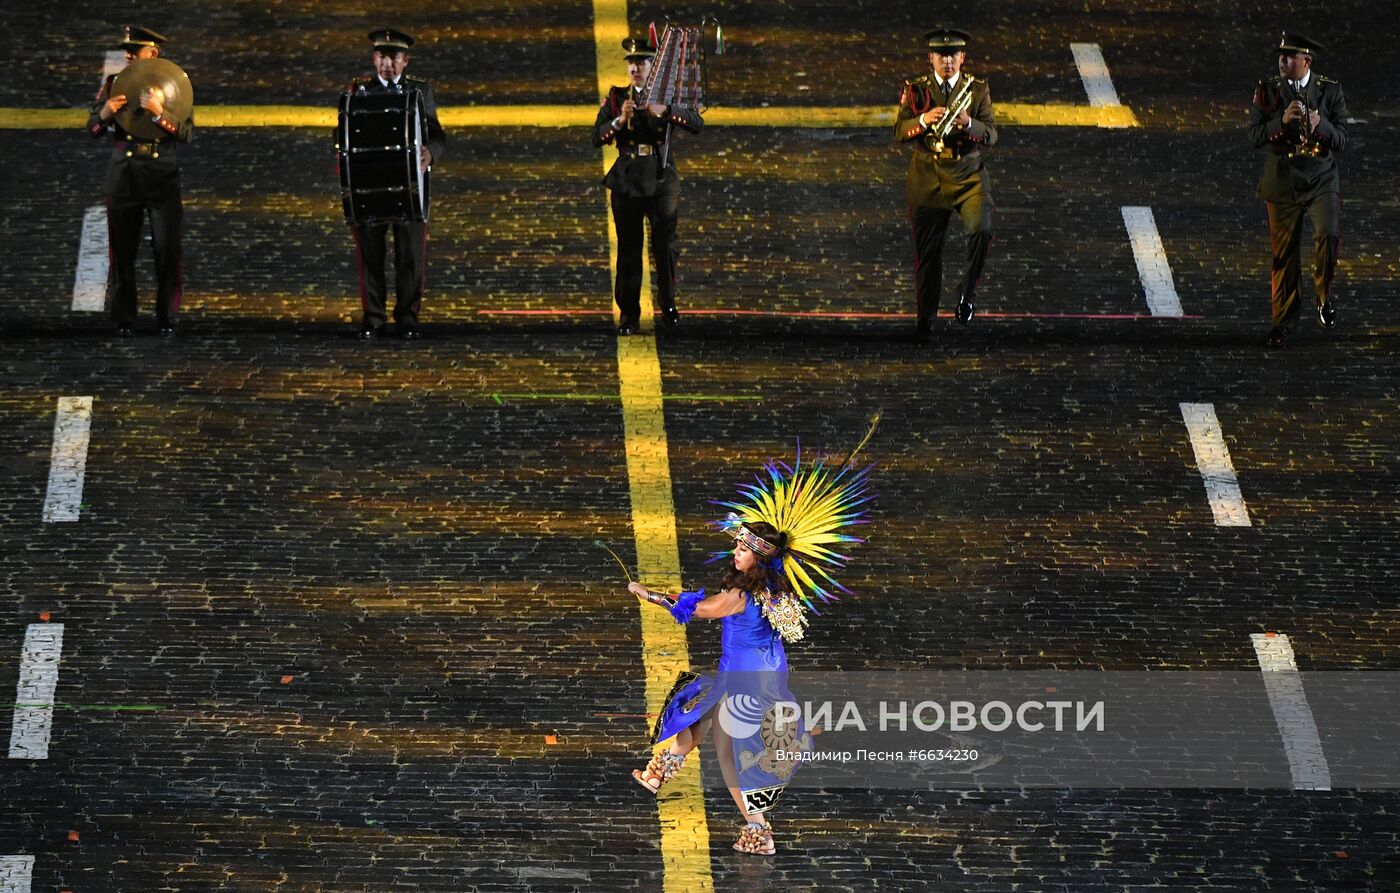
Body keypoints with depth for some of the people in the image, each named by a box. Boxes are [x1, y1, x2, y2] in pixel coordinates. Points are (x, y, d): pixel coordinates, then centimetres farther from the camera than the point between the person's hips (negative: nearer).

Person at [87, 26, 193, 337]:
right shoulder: (113, 84, 5)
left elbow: (187, 133, -10)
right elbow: (92, 128, 6)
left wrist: (159, 114, -26)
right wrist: (105, 113, -16)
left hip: (162, 177, -2)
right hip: (123, 176, 2)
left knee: (168, 251, -4)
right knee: (122, 251, 3)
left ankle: (166, 319, 7)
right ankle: (124, 320, 11)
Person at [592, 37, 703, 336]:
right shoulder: (615, 98, 7)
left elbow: (697, 123, -10)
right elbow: (598, 138, -3)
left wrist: (665, 110, -24)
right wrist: (620, 120, -21)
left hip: (661, 180, -1)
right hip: (627, 181, 1)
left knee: (666, 246, -5)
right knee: (628, 251, 2)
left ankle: (668, 304, 15)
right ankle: (628, 316, 7)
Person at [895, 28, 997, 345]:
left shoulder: (978, 89, 2)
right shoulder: (915, 89, 2)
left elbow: (991, 135, -6)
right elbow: (900, 132, -6)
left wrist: (969, 123, -26)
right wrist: (923, 120, -25)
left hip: (968, 177, 0)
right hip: (927, 180, 0)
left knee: (981, 231, -25)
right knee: (927, 253, 4)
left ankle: (966, 291, -1)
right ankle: (925, 320, 18)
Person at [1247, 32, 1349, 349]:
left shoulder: (1330, 91, 1)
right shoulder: (1267, 91, 3)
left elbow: (1341, 140, -3)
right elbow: (1255, 137, -4)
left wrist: (1320, 126, -23)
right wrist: (1282, 122, -20)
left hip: (1321, 177, -1)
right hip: (1282, 179, 1)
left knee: (1328, 233, -23)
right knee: (1284, 252, 3)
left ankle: (1324, 296, 2)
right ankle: (1281, 321, 14)